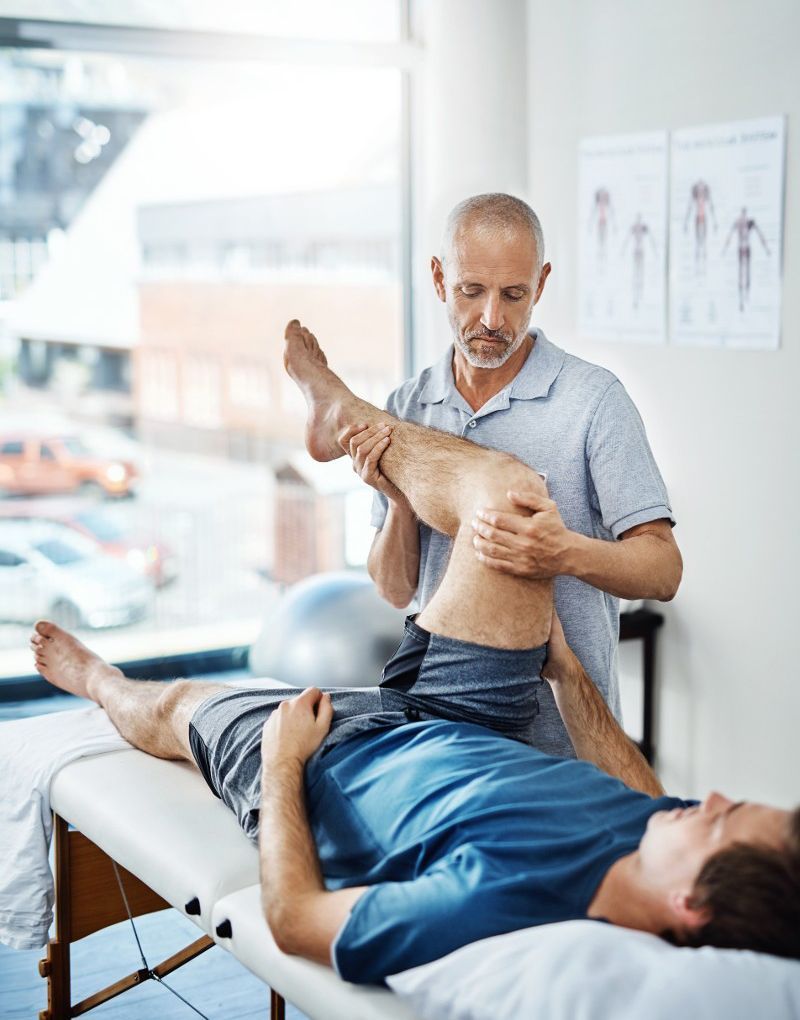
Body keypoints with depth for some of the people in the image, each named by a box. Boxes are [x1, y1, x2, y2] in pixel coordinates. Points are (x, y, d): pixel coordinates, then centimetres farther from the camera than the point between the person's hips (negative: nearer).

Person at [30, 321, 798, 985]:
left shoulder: (497, 903, -49)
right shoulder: (674, 842, -32)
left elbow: (294, 919, -32)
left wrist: (282, 763, -17)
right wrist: (563, 665, 6)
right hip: (458, 734, 5)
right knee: (507, 491, -4)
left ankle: (97, 679, 62)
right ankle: (345, 420, 26)